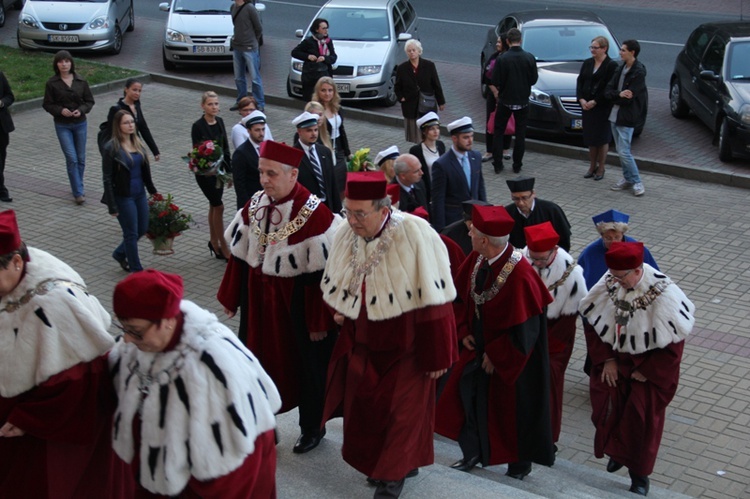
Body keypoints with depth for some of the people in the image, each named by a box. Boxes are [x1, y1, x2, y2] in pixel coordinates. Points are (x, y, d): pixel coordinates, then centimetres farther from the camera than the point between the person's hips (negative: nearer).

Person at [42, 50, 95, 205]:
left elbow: (89, 101, 4)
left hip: (80, 123, 2)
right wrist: (61, 110, -19)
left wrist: (81, 110, -15)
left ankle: (78, 187, 30)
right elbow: (47, 104, -2)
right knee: (71, 158, -9)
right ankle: (78, 192, -5)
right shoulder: (52, 83, -6)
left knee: (81, 158, 11)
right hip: (62, 125, -2)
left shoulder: (81, 82, -1)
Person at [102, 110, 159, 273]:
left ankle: (120, 253, 39)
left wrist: (152, 190, 13)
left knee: (143, 229, 15)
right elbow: (107, 178, -14)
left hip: (140, 194, 7)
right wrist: (112, 205, -17)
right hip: (123, 197, -7)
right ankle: (136, 269, 18)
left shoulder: (137, 143, 5)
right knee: (131, 233, 4)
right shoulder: (111, 148, -15)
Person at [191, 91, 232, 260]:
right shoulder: (198, 126, -15)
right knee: (218, 206, -5)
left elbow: (225, 147, 10)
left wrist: (229, 170, 11)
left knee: (214, 205, 15)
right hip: (205, 171, -6)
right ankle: (223, 248, 3)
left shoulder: (219, 121, 4)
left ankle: (214, 243, 27)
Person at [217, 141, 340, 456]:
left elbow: (321, 271, -20)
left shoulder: (313, 213, -22)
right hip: (258, 301, 5)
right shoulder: (255, 205, -3)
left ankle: (312, 427, 35)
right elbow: (240, 254, 6)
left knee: (305, 366, 13)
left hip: (297, 304, -5)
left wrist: (319, 321, -17)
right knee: (260, 361, 16)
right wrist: (231, 297, 9)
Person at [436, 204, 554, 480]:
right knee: (466, 394, 10)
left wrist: (495, 355, -17)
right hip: (479, 345, 7)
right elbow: (463, 294, 9)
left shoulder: (519, 274, -32)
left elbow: (523, 328, -24)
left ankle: (520, 464, 33)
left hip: (510, 358, -7)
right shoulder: (477, 259, -10)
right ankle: (473, 454, 30)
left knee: (511, 410, 10)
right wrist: (464, 330, 0)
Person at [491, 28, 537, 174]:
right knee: (520, 134, 11)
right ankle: (517, 165, 13)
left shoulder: (502, 59, -15)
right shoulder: (529, 58, -9)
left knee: (499, 132, 12)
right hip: (522, 101, 1)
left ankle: (497, 164, 10)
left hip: (505, 100, -1)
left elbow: (495, 82, -12)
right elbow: (534, 79, -2)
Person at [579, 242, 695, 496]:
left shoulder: (663, 295, -27)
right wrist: (606, 360, -5)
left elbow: (673, 342, -16)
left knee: (642, 417, 0)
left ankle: (639, 474, 20)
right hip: (615, 359, 3)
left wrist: (646, 371, -12)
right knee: (606, 407, 2)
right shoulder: (609, 284, -16)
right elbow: (593, 323, -1)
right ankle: (616, 451, 33)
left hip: (651, 363, -3)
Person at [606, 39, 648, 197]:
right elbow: (608, 89, 2)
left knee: (624, 151, -8)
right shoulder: (621, 68, 9)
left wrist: (615, 96, -8)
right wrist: (619, 95, -16)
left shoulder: (639, 72, -15)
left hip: (627, 116, -8)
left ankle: (637, 182, 3)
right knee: (620, 150, 14)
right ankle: (627, 179, 25)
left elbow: (629, 98, -19)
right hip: (615, 113, 8)